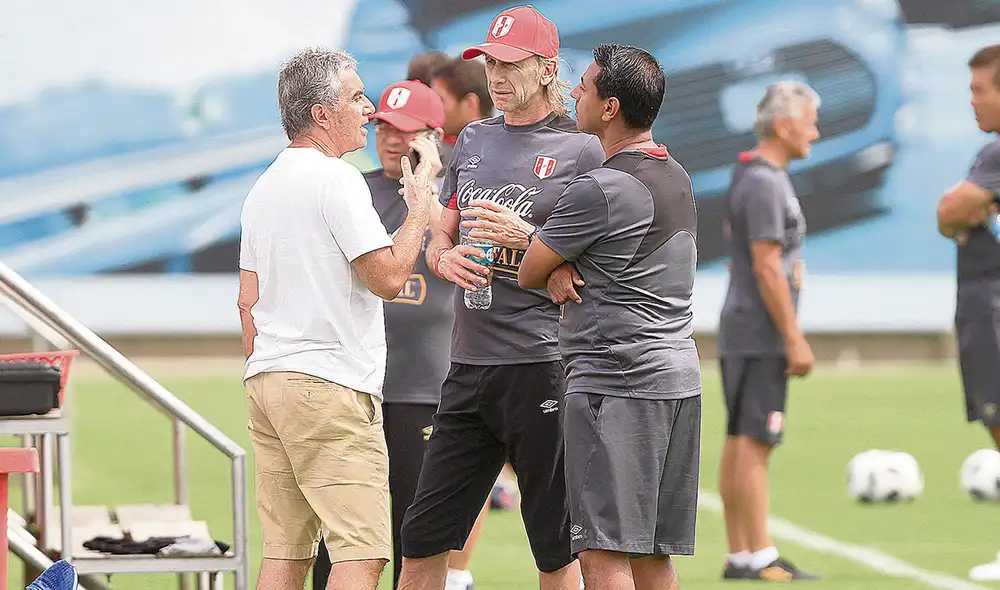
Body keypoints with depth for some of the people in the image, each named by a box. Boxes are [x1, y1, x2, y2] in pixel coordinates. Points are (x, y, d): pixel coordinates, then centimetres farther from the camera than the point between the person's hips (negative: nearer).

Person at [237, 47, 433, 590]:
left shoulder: (263, 188, 18)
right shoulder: (337, 179, -10)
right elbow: (387, 276, -15)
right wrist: (419, 209, -1)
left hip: (267, 383, 9)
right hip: (330, 386, -9)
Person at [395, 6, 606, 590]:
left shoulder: (582, 151, -1)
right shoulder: (475, 140, 17)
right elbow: (439, 239, 22)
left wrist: (527, 237, -18)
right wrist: (446, 258, -2)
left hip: (541, 362, -6)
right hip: (469, 361, 6)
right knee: (422, 540, 6)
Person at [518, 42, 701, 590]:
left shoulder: (599, 190, -14)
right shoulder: (676, 176, 15)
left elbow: (527, 274, -4)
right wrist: (564, 269, 1)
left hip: (615, 381, -9)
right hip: (679, 375, 9)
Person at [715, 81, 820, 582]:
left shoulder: (757, 177, 16)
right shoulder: (764, 184, -15)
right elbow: (767, 267, -19)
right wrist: (795, 339, -17)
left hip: (742, 334, 10)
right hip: (760, 335, -10)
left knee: (740, 443, 9)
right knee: (754, 443, -9)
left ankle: (739, 557, 11)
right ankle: (760, 559, -9)